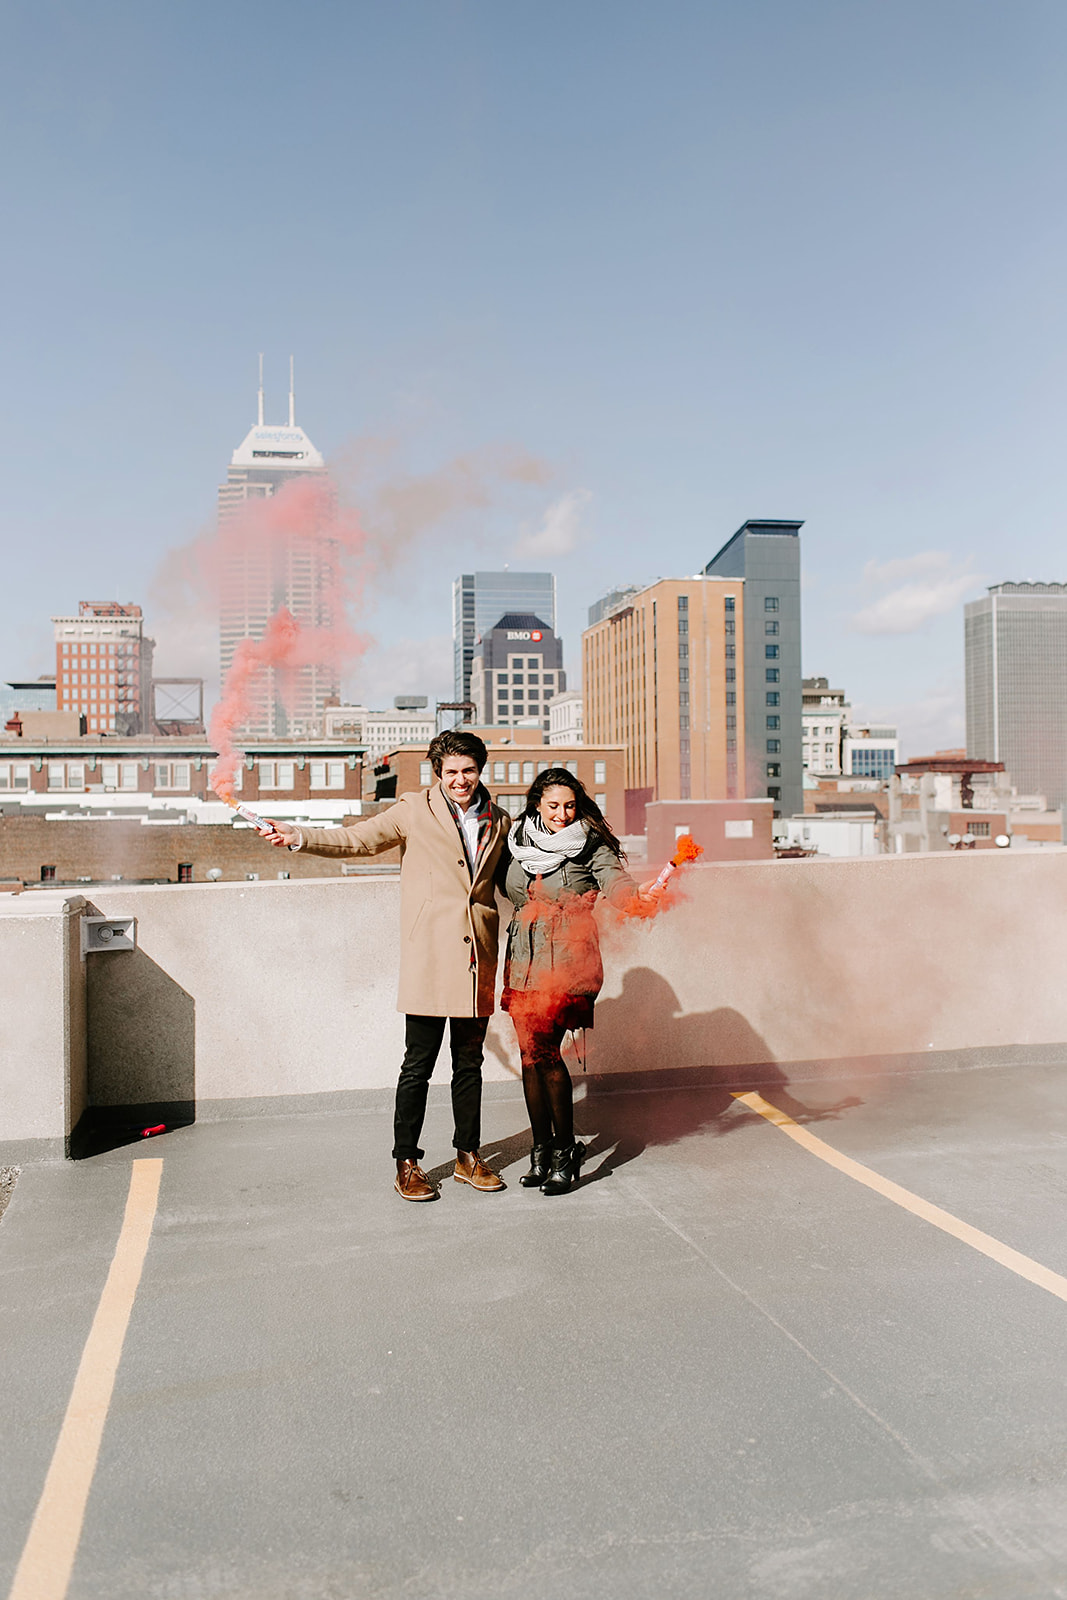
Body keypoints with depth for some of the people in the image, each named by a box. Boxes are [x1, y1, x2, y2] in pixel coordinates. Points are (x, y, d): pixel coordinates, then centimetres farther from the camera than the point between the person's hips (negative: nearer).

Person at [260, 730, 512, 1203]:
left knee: (469, 1063, 12)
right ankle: (406, 1163, 14)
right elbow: (357, 839, -2)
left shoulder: (498, 822, 13)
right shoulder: (415, 810, 2)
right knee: (418, 1065, 2)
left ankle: (469, 1156, 25)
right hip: (430, 956, -3)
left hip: (477, 957, 3)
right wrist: (300, 838, -12)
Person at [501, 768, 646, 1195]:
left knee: (544, 1048, -12)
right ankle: (542, 1149, 22)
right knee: (531, 1053, 7)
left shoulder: (590, 845, -3)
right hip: (524, 961, 5)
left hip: (568, 959, -5)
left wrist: (639, 895, -38)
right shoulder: (518, 842, 9)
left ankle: (567, 1149, 5)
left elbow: (615, 878, -19)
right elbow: (505, 888, 23)